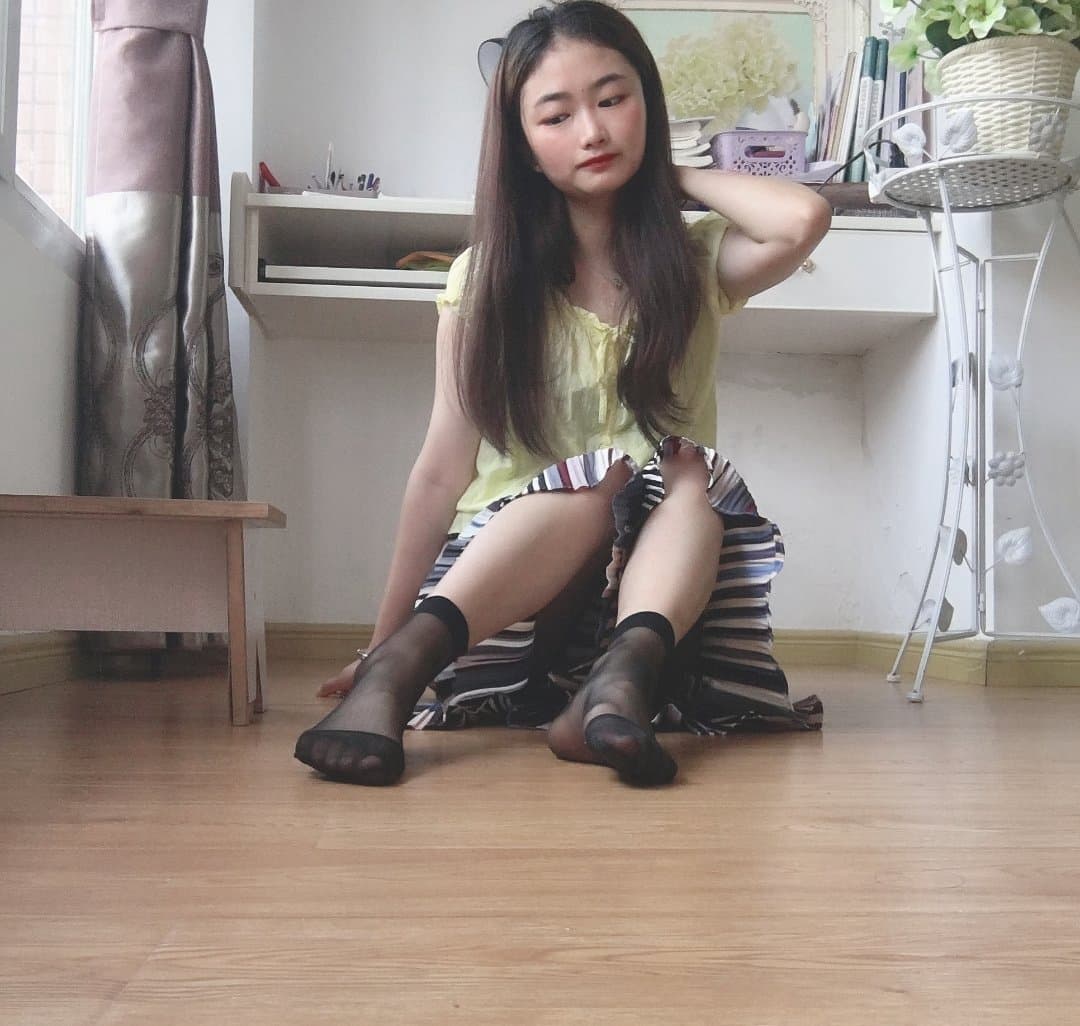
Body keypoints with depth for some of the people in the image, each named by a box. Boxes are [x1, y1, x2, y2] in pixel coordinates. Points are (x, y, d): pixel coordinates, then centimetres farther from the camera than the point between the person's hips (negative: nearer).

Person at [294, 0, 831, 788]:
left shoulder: (697, 264, 5)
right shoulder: (486, 279, 1)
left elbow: (805, 219, -18)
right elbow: (443, 471, -2)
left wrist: (675, 177, 0)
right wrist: (385, 638, -3)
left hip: (654, 564, 2)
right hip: (502, 567, -1)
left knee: (693, 470, -27)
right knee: (599, 478, -30)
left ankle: (628, 665, -47)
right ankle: (399, 666, -42)